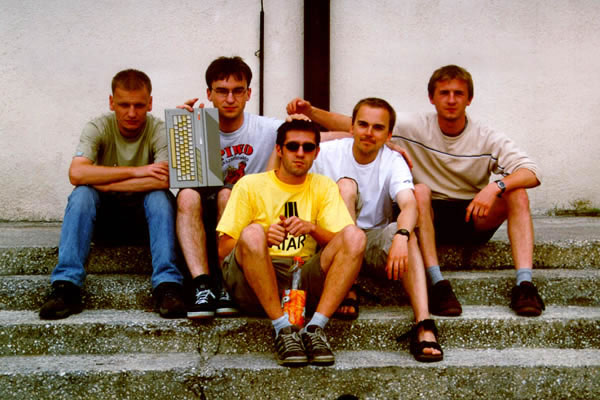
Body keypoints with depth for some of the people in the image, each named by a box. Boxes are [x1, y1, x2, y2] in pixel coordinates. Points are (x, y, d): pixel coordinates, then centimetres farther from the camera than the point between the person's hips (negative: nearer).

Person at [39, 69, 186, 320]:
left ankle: (167, 286, -37)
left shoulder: (159, 130, -11)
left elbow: (164, 179, -29)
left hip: (146, 217, -1)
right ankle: (66, 287, -32)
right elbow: (76, 173, -25)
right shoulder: (98, 128, -8)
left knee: (159, 196, -31)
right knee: (82, 194, -27)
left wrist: (102, 183, -25)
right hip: (105, 218, 1)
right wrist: (136, 171, -28)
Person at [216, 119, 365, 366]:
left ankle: (315, 327, -28)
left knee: (355, 235, -19)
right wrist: (263, 237, -18)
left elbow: (345, 243, 5)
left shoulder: (324, 187, 17)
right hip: (253, 284, -2)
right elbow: (223, 250, 1)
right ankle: (283, 328, -29)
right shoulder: (251, 185, 9)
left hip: (304, 281, 2)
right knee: (252, 232, -32)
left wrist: (312, 228, -15)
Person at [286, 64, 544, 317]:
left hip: (474, 217, 1)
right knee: (419, 191, -32)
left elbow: (532, 173, -13)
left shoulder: (487, 138, -2)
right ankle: (438, 284, -39)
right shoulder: (414, 127, -3)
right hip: (430, 217, -1)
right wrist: (310, 112, -19)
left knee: (517, 194, -23)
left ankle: (524, 285, -32)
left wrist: (495, 187, -32)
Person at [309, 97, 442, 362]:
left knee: (407, 235, -31)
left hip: (374, 244, 1)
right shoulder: (327, 154, -3)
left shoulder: (393, 162, -4)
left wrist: (401, 237, -44)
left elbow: (409, 204, -23)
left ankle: (424, 325, -41)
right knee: (346, 185, -26)